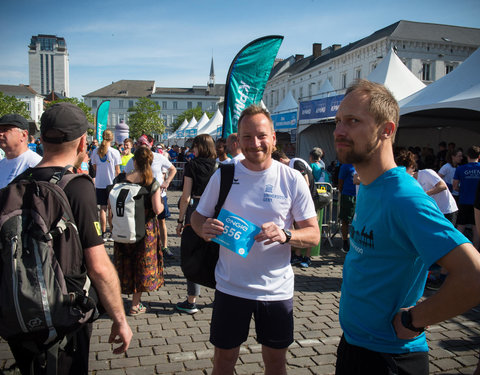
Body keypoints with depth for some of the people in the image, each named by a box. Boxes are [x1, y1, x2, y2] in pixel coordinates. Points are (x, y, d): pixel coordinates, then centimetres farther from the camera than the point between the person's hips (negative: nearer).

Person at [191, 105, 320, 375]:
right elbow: (198, 216, 6)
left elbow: (314, 234, -5)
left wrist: (285, 235, -26)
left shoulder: (292, 180, -7)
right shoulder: (223, 176, -3)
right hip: (231, 287, 1)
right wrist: (204, 228, -17)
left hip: (277, 289, 0)